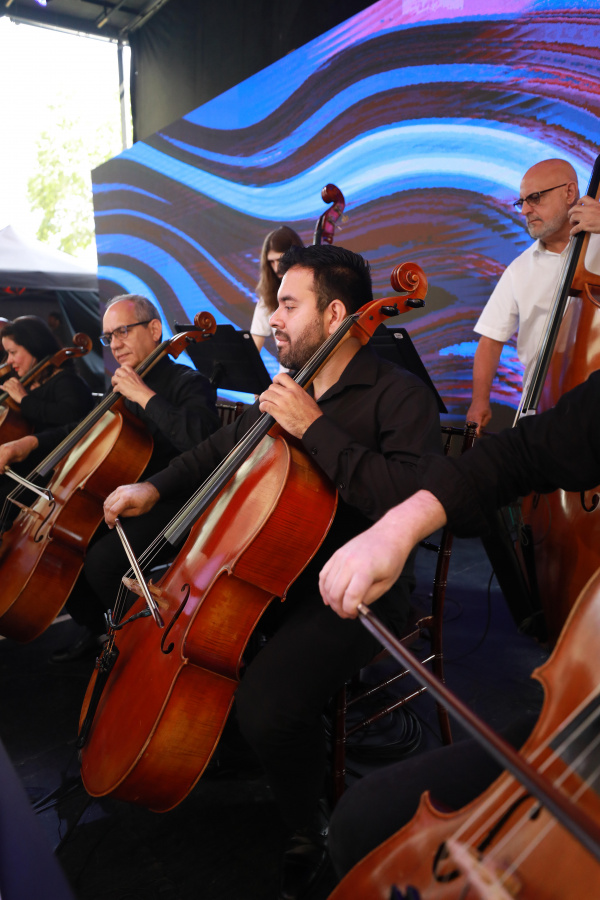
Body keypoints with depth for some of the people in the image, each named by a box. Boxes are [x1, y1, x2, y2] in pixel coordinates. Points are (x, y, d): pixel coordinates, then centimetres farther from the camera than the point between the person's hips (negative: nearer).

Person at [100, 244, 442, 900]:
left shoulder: (399, 395, -13)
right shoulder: (287, 389, 10)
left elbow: (409, 497, -30)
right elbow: (222, 448, 23)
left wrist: (315, 427, -27)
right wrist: (155, 489, 8)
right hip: (271, 567, 8)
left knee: (266, 706, -28)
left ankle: (304, 841, 6)